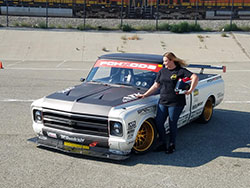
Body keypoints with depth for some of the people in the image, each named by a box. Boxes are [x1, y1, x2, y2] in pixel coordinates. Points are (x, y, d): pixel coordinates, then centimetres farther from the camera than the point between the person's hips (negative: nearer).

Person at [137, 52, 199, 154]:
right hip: (162, 102, 6)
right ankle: (163, 144, 21)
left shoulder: (181, 71, -5)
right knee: (158, 123, 4)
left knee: (172, 124, 3)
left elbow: (195, 77, -14)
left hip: (176, 103, -5)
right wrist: (145, 95, 12)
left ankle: (171, 145, 21)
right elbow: (156, 85, 16)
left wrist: (190, 90, -17)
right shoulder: (162, 71, 12)